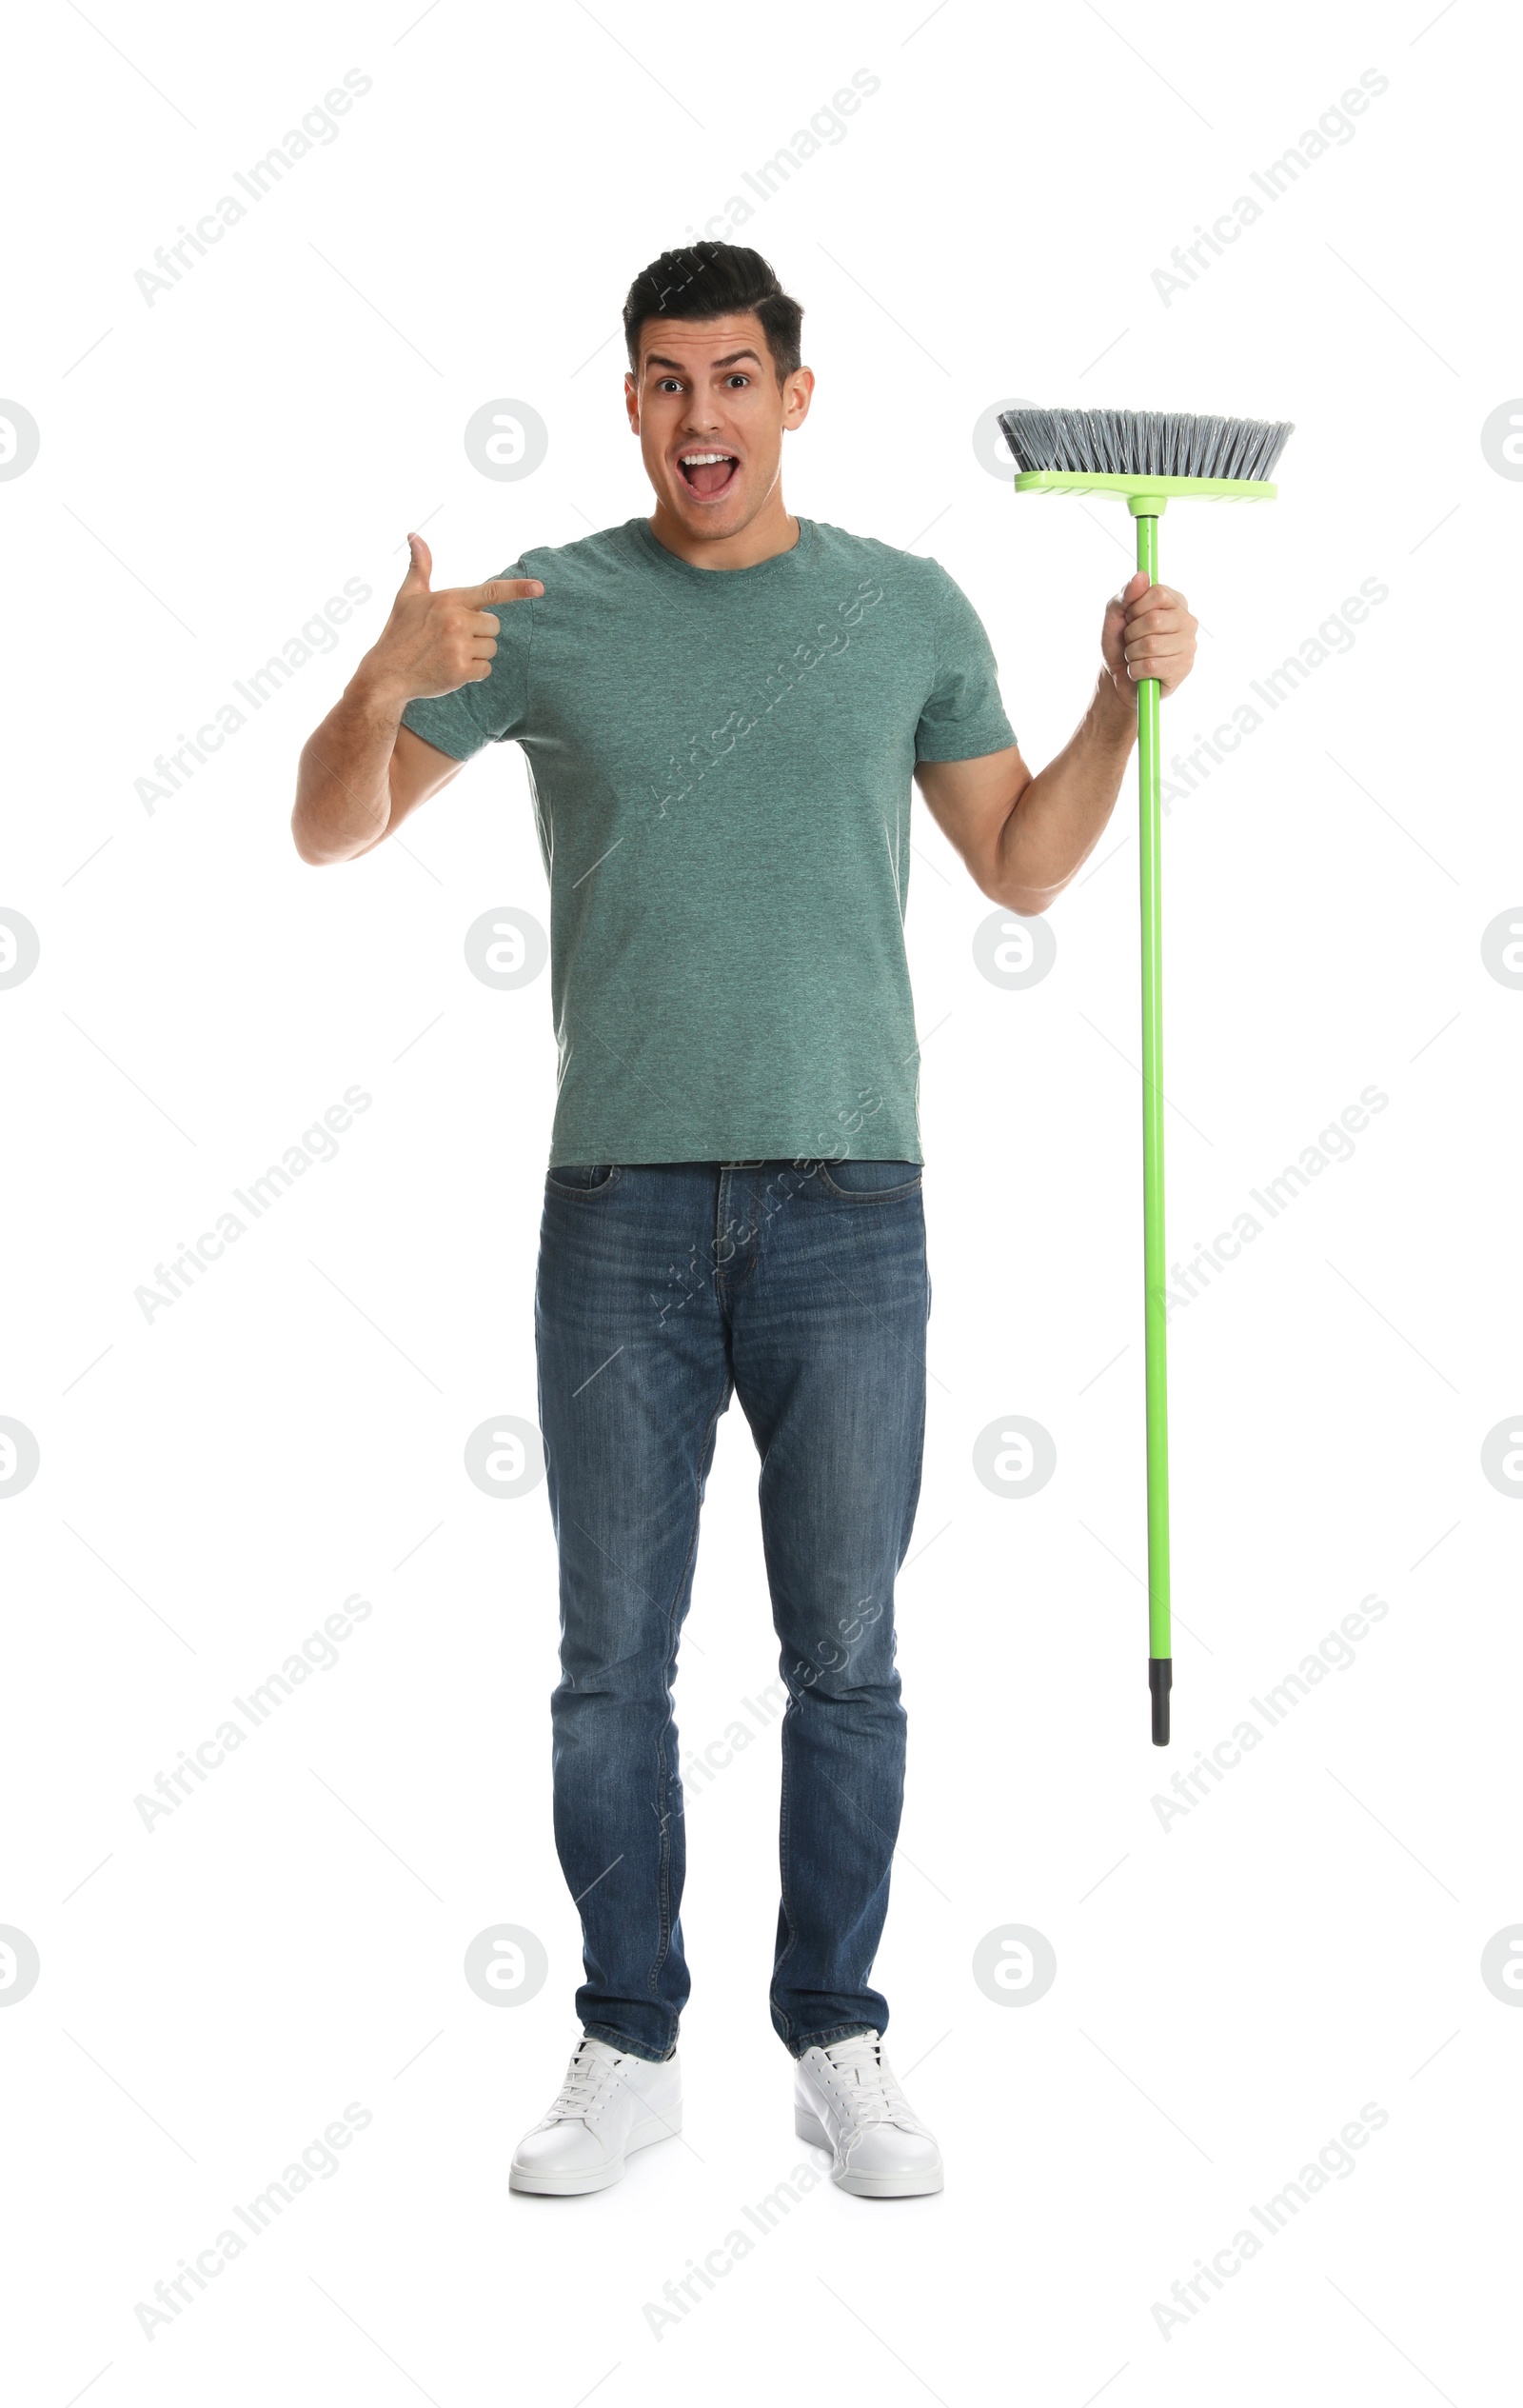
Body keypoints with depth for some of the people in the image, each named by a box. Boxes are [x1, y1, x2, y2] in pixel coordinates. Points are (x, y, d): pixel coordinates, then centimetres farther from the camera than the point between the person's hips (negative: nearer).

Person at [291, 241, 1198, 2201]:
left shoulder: (908, 610, 7)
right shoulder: (548, 612, 5)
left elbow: (1022, 868, 15)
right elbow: (330, 833, 5)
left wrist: (1126, 697, 1)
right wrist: (388, 681, -14)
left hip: (847, 1204, 0)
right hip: (620, 1207, 0)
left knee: (843, 1658, 6)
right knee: (612, 1659, 6)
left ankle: (839, 2044, 19)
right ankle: (628, 2052, 18)